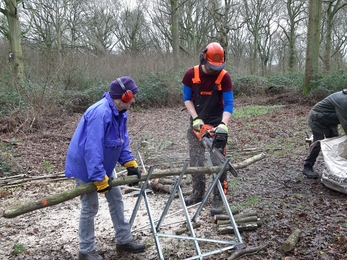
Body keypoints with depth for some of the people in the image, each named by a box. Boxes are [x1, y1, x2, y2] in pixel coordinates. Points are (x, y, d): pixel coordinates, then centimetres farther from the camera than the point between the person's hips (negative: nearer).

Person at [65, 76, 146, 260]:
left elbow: (123, 140, 7)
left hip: (103, 165, 10)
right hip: (85, 166, -9)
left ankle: (124, 240, 28)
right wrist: (99, 179, -31)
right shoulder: (100, 114, -31)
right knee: (90, 206, 0)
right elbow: (93, 149, -33)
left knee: (116, 199, 14)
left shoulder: (120, 112, -1)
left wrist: (130, 164, -1)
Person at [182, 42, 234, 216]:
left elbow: (229, 104, -15)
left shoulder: (224, 77, -13)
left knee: (218, 162, -6)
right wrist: (196, 118, -13)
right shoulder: (191, 74, -8)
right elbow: (187, 98, -1)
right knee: (195, 161, 8)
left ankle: (218, 199, 2)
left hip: (216, 125, -2)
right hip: (197, 124, 3)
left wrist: (223, 124, -30)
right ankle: (197, 193, 24)